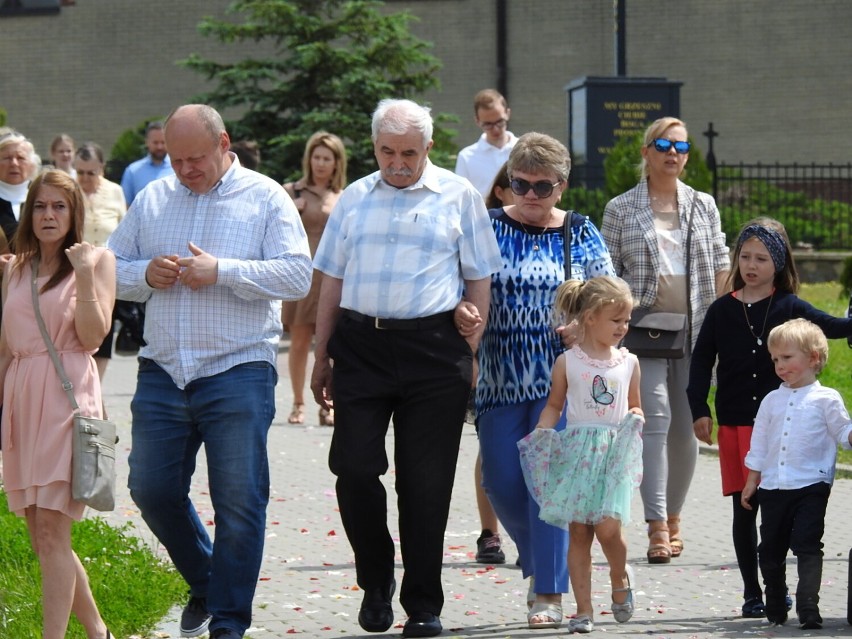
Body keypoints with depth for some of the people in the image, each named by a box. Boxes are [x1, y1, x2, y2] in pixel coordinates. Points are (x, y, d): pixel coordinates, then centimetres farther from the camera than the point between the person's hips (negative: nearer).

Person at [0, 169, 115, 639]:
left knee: (51, 527, -13)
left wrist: (84, 277, -15)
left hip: (67, 396, -6)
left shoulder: (96, 260, 2)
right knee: (41, 535, 7)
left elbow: (93, 337, -7)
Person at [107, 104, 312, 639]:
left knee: (239, 502, -4)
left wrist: (222, 272, -17)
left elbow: (298, 276, -9)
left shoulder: (266, 198, 1)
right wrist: (145, 274, -7)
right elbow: (111, 268, 15)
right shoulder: (151, 200, 13)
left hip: (238, 373, -4)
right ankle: (206, 584, 31)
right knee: (151, 489, 8)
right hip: (162, 371, 4)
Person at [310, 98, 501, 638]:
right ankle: (377, 582, 16)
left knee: (426, 483, 1)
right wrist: (322, 357, 14)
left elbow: (479, 280, 7)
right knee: (353, 467, -5)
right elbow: (332, 281, 17)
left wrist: (470, 354, 0)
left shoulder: (458, 197, 6)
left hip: (433, 348, -2)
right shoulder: (354, 199, 13)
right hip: (360, 345, 2)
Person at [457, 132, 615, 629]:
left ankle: (549, 592, 0)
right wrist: (459, 309, -21)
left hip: (561, 379, -1)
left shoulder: (581, 234, 5)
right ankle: (543, 562, 28)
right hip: (500, 378, 2)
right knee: (501, 481, 1)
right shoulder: (488, 227, 4)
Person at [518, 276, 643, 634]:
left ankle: (620, 577, 17)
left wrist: (635, 418, -1)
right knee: (578, 532, 0)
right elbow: (554, 405, 10)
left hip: (615, 453, 1)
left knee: (607, 527, -15)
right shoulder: (567, 362, 3)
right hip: (576, 452, 0)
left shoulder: (629, 363, 10)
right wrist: (541, 434, -5)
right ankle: (583, 611, 6)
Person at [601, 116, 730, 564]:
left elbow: (721, 263, 13)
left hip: (695, 328, 3)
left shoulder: (703, 206, 11)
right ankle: (657, 527, -18)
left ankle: (673, 516, 19)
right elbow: (607, 273, 4)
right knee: (655, 418, -14)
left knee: (686, 425, 6)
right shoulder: (621, 210, 4)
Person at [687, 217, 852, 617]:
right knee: (744, 509, 5)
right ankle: (752, 592, 12)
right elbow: (702, 360, 7)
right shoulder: (722, 310, 5)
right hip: (734, 423, 2)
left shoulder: (789, 307, 1)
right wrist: (699, 410, -1)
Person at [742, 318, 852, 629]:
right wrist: (752, 480, 14)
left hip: (810, 487, -5)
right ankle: (775, 607, 24)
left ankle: (808, 607, -12)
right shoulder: (772, 401, 12)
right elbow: (759, 444, 15)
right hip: (773, 487, 5)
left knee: (807, 545, -13)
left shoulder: (827, 399, -1)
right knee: (770, 548, 10)